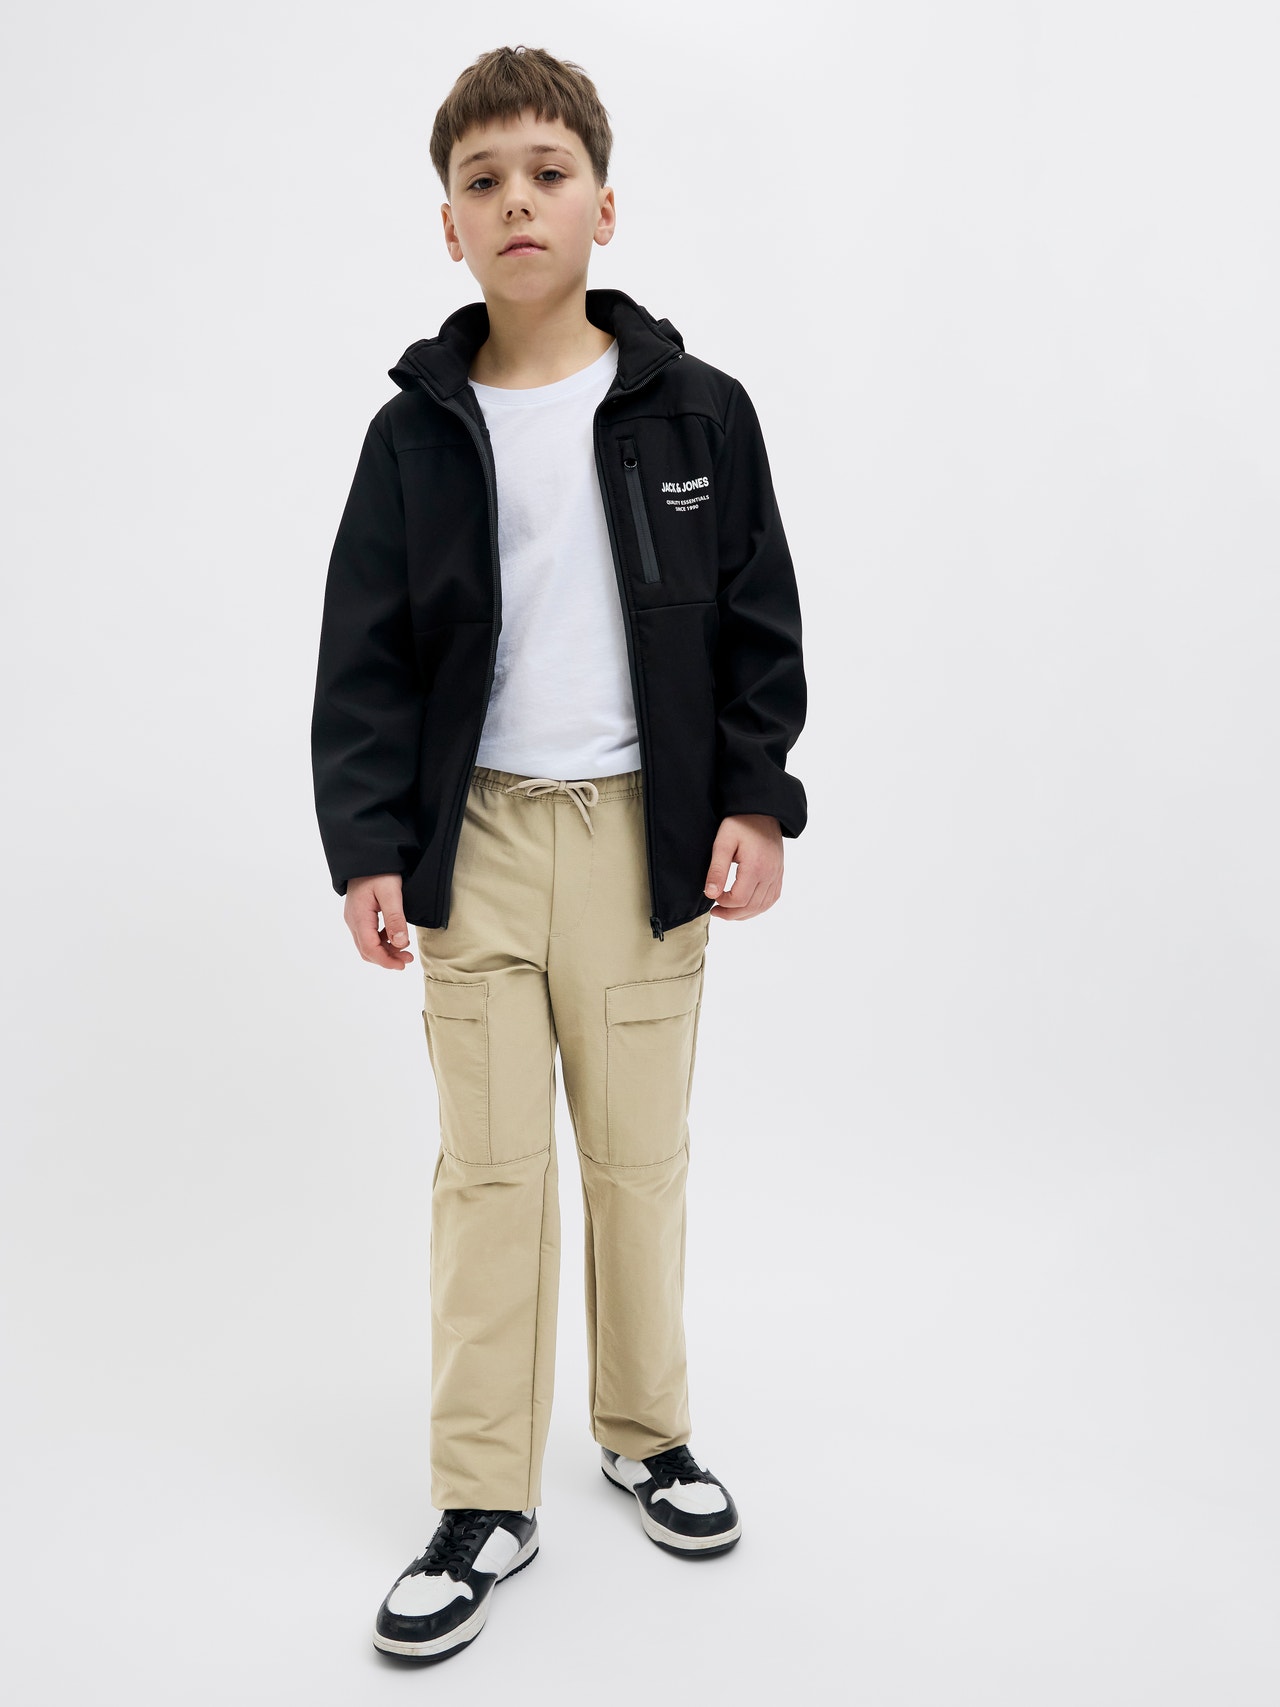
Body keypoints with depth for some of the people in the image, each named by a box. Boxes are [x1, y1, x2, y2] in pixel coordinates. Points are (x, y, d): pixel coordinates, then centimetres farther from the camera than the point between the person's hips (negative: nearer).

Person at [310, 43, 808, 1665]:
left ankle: (645, 1431, 30)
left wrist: (756, 800, -4)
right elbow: (365, 658, 3)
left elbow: (758, 623, 5)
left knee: (641, 1153, 9)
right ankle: (484, 1501, 15)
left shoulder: (695, 411, 2)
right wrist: (368, 843, -5)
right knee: (487, 1165, 2)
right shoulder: (417, 430, 2)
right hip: (478, 834, 0)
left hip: (645, 830, 0)